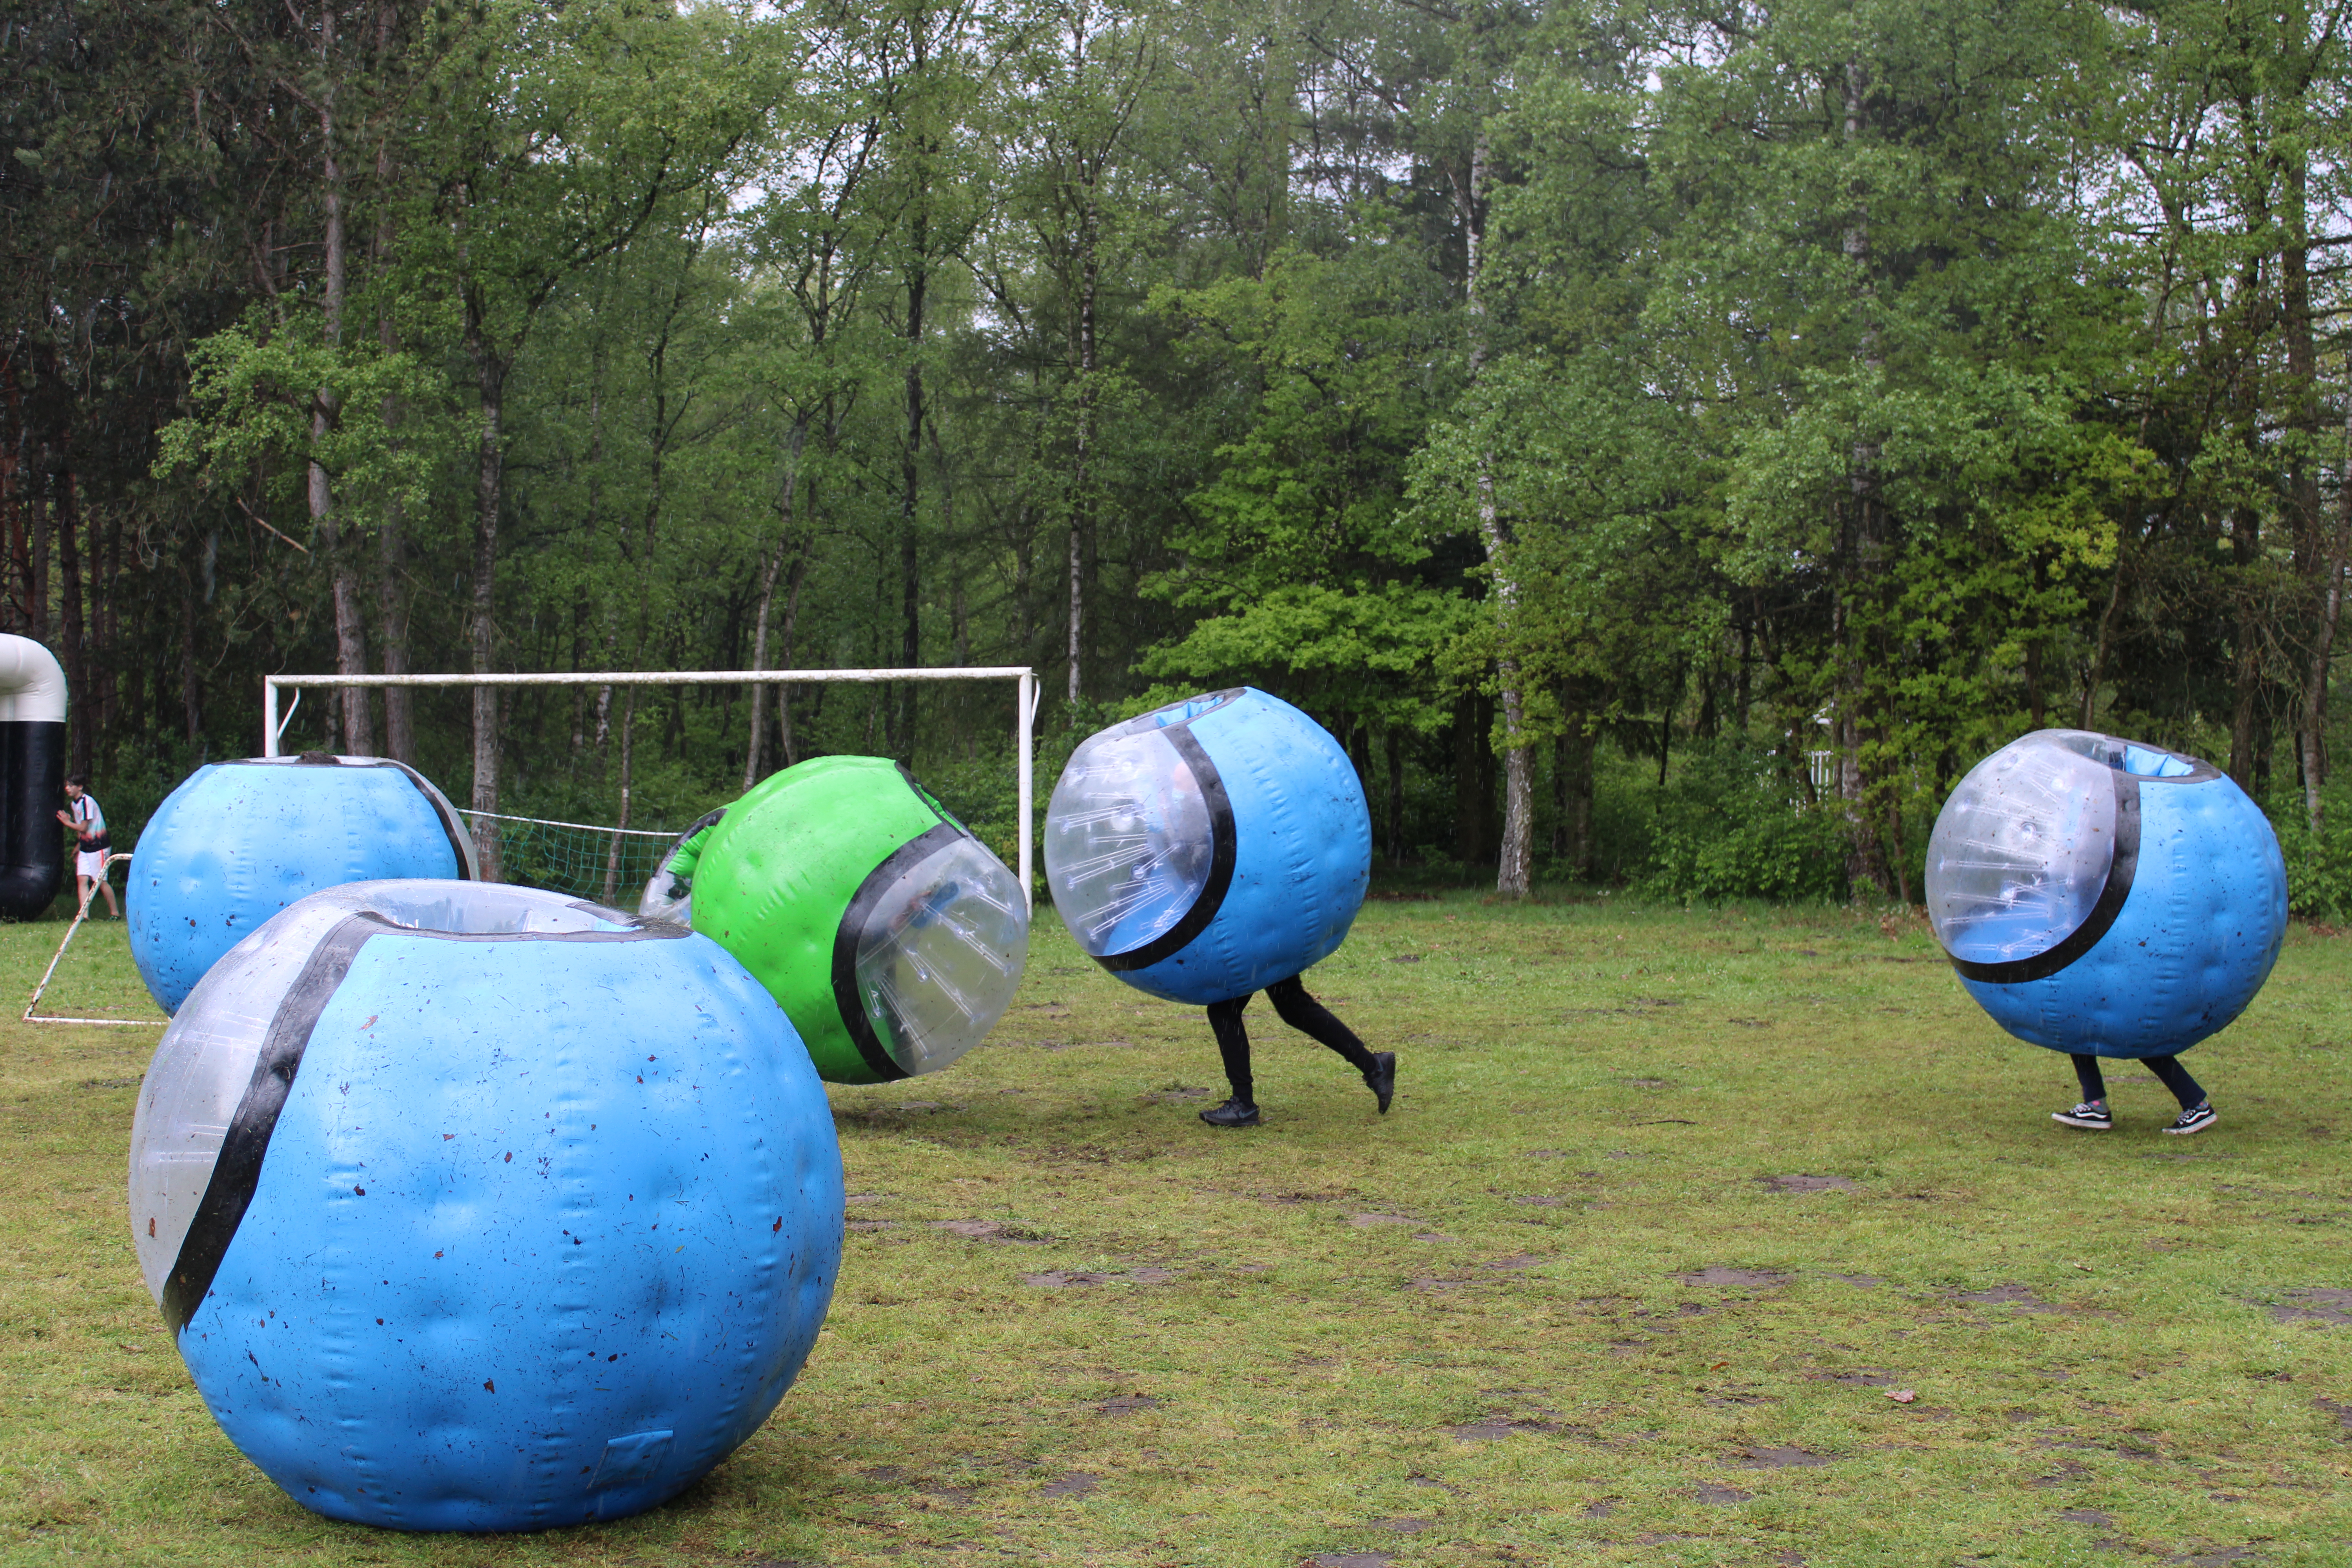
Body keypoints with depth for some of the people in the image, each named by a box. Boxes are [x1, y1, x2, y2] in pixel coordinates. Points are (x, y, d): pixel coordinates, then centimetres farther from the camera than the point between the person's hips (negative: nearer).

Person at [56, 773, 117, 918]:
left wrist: (67, 822, -6)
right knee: (82, 879, -4)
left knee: (100, 881, -2)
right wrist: (78, 845, 13)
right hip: (85, 847, 8)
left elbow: (83, 828, -18)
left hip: (98, 847, -8)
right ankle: (84, 914, -8)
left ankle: (115, 913, 10)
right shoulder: (73, 804, 11)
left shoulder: (87, 802, -18)